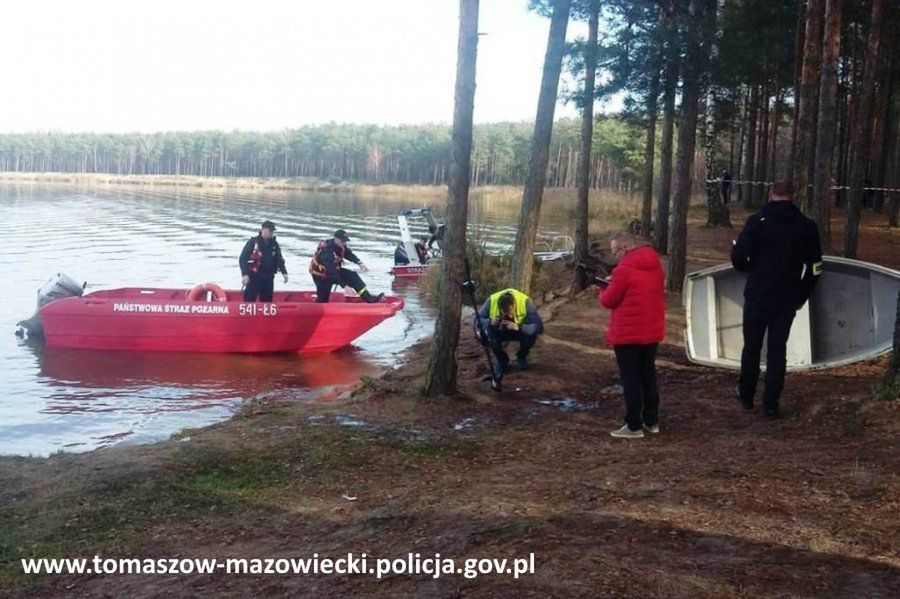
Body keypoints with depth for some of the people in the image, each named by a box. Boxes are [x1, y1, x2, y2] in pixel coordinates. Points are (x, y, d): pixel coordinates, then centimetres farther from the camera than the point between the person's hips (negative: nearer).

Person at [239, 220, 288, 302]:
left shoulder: (274, 244, 11)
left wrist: (284, 272, 6)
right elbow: (242, 259, -7)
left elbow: (280, 260, 19)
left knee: (267, 301, 9)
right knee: (249, 301, -5)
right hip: (254, 278, -5)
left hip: (268, 279, 5)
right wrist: (245, 274, -16)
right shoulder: (253, 242, -5)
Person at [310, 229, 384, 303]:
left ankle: (368, 297, -11)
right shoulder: (326, 251, -35)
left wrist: (359, 263, -27)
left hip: (334, 270, 7)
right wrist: (344, 286, -42)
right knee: (323, 299, -7)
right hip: (321, 276, -7)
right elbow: (331, 270, -39)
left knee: (352, 275, -9)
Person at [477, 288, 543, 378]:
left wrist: (518, 327, -49)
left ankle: (521, 357, 2)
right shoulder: (491, 301, -29)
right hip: (500, 332, 1)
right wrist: (490, 322, -41)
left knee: (531, 335, -33)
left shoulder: (525, 302, -33)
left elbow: (539, 326, -36)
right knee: (488, 334, -31)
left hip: (520, 331, -1)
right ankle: (502, 360, -1)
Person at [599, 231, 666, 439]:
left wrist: (605, 288, 8)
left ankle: (634, 426, 2)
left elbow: (609, 300, -12)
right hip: (652, 331, 8)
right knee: (648, 374, 16)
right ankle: (651, 422, 22)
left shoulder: (624, 269, -18)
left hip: (627, 333, -8)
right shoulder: (655, 264, 8)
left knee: (630, 378, -1)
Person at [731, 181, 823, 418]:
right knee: (778, 351, 8)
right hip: (787, 300, 2)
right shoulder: (807, 226, 1)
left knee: (752, 347, 13)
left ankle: (746, 396, 25)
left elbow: (738, 256, -14)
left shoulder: (757, 221, -9)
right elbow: (815, 268, 2)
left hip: (757, 297, -2)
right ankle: (771, 405, 7)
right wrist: (802, 295, 12)